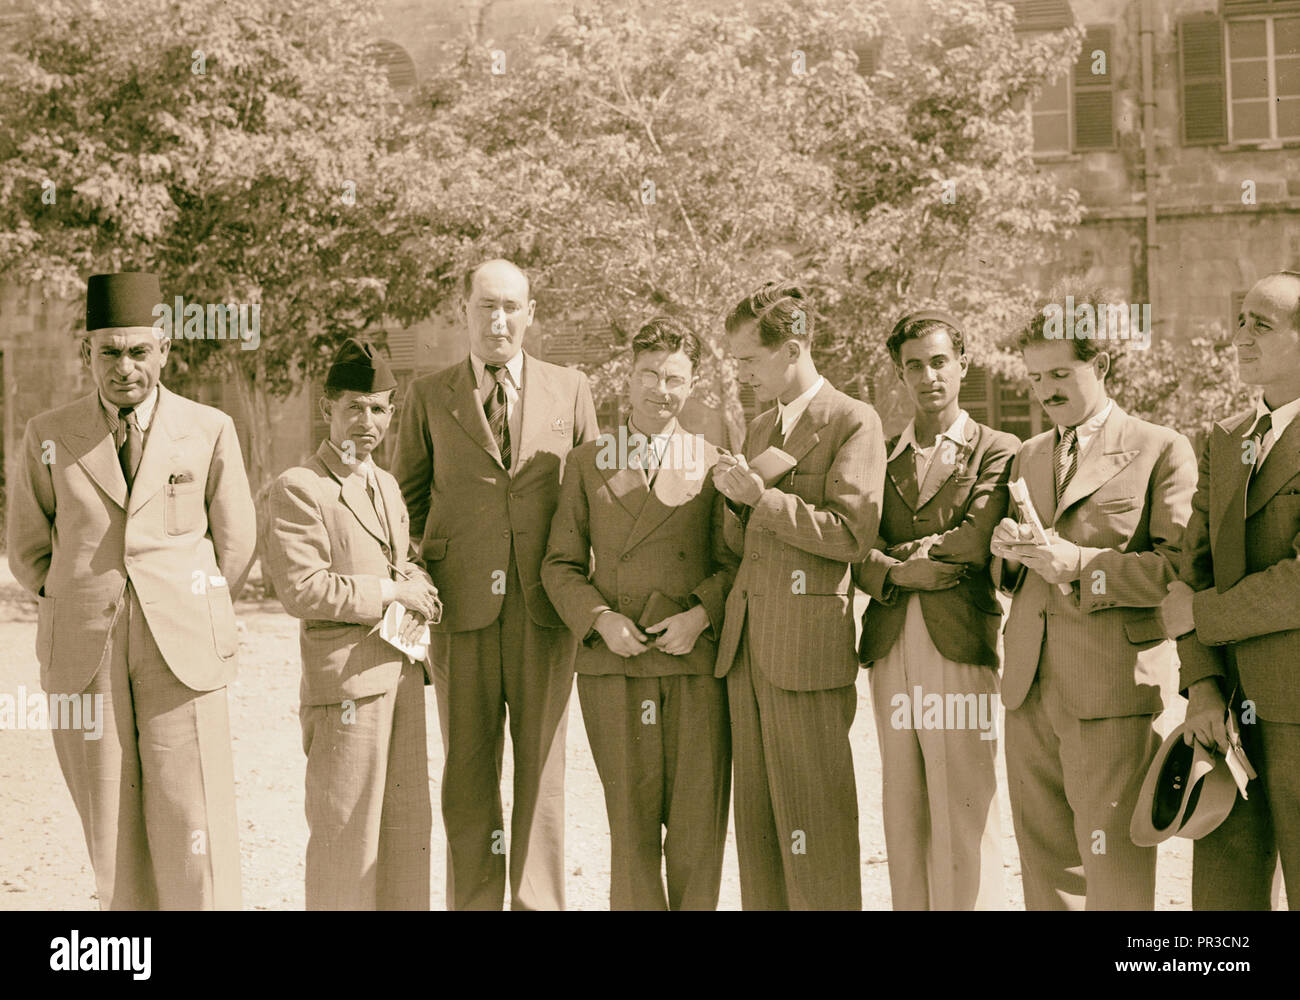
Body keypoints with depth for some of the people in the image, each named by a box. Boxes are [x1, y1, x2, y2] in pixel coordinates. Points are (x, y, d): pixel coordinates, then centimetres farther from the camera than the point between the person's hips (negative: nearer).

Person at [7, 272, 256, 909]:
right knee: (112, 831, 4)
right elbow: (27, 552, 14)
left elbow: (235, 545, 10)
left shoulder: (211, 432, 1)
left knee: (194, 831, -6)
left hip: (181, 658, -1)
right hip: (84, 660, 1)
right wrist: (88, 610, 12)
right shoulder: (49, 438, 5)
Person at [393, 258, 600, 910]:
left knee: (542, 768, 3)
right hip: (461, 608, 0)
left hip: (544, 609, 0)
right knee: (467, 770, 5)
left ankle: (539, 903, 12)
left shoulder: (570, 390, 9)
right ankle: (472, 903, 15)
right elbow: (408, 496, 16)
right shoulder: (429, 396, 7)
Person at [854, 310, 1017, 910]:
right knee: (903, 816, 7)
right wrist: (896, 572, -11)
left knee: (963, 813, -7)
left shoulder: (997, 452, 5)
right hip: (890, 649, 4)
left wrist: (897, 550, -1)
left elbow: (976, 540, -10)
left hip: (960, 646, -4)